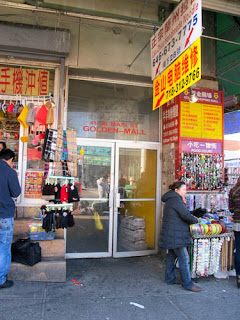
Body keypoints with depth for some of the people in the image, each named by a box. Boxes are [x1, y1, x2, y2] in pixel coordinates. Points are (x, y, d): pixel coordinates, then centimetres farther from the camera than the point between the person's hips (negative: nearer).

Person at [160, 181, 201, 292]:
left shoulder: (171, 200, 17)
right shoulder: (176, 200, -16)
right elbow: (186, 215, -19)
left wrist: (192, 218, 8)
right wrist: (195, 220, 0)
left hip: (171, 235, 11)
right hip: (175, 235, -11)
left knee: (172, 256, 16)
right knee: (184, 258, -4)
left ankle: (170, 279, 25)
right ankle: (187, 283, 3)